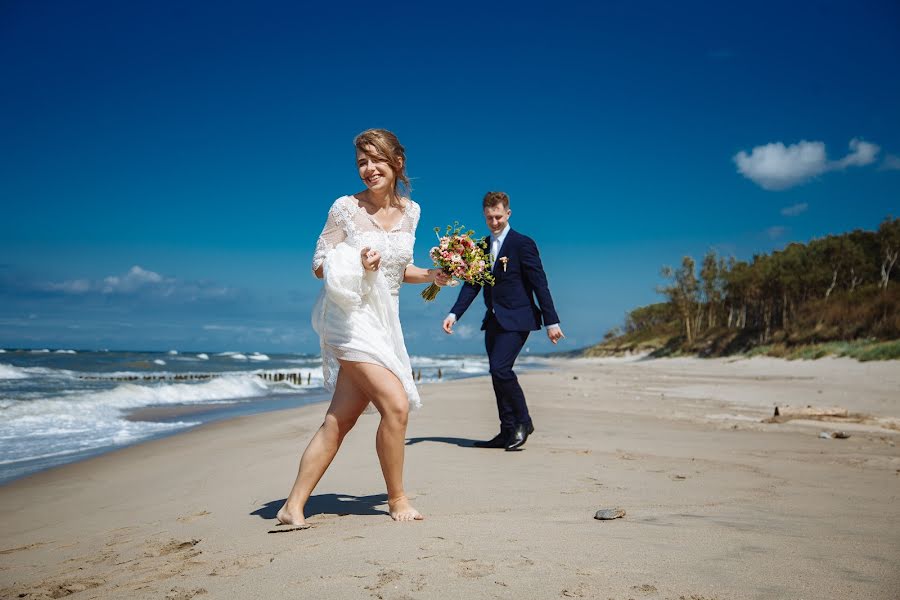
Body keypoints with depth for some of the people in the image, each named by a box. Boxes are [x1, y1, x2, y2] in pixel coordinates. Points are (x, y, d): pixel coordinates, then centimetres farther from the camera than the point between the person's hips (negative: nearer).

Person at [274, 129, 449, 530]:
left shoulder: (410, 211, 9)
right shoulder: (345, 207, -6)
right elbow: (319, 265, -4)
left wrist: (432, 275, 1)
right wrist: (356, 266, -22)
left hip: (384, 322, 6)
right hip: (351, 317, -6)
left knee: (339, 421, 5)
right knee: (396, 404, -15)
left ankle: (293, 507, 14)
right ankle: (397, 500, 6)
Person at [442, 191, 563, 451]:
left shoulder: (523, 243, -6)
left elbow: (540, 284, -9)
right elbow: (472, 284, 10)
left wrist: (551, 321, -13)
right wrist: (454, 313, -2)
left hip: (516, 319, -7)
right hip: (493, 320, 7)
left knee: (500, 368, -18)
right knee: (498, 374, 8)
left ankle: (523, 422, 2)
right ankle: (508, 431, 17)